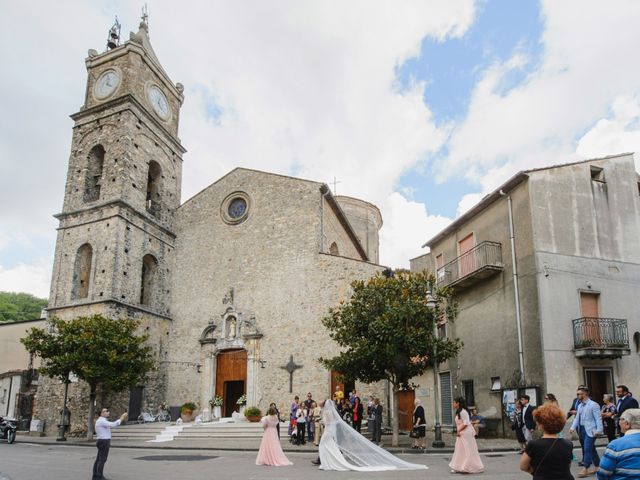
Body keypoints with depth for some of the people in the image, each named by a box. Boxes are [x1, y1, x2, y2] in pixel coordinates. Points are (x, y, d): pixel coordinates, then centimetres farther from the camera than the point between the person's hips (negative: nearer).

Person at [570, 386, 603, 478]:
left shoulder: (593, 405, -11)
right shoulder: (580, 406, 13)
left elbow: (598, 418, -14)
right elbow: (577, 418, 14)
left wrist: (598, 430, -20)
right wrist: (573, 427, 2)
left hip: (590, 430, -8)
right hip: (582, 429, 8)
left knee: (587, 449, -9)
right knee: (591, 449, 15)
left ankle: (585, 469, -6)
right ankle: (597, 467, 25)